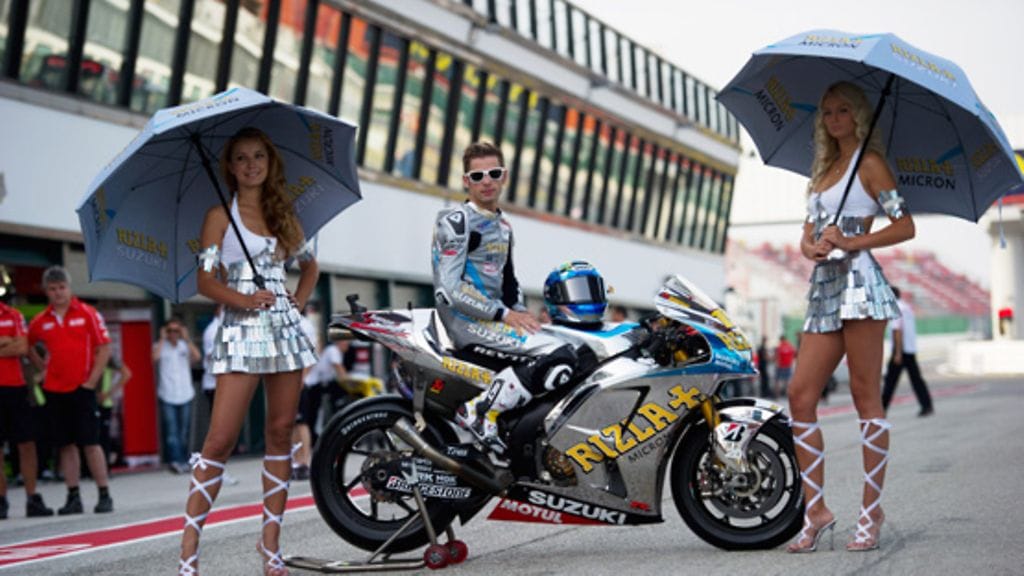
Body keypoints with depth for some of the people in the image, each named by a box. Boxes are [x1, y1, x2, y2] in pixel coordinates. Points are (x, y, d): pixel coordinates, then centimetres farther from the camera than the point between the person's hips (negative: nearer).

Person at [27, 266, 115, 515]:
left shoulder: (87, 313, -2)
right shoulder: (40, 321, 8)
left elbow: (104, 348, -4)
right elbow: (28, 346, 23)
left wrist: (91, 380, -9)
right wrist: (42, 368, 10)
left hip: (82, 389, -4)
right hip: (54, 390, 4)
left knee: (90, 443, -5)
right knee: (65, 445, 5)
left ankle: (104, 495, 0)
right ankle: (73, 497, 10)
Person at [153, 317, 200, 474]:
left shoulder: (185, 346, 11)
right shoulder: (160, 346, 6)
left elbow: (196, 356, -8)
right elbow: (155, 357, -15)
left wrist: (186, 338, -4)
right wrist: (162, 339, -7)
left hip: (185, 395, 2)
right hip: (167, 396, -2)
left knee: (184, 432, 5)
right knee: (171, 431, -12)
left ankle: (183, 461, 11)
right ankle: (175, 460, -19)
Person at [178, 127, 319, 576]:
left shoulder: (283, 215, 15)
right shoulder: (221, 216, 3)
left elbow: (309, 264, 27)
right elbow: (205, 281, -4)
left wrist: (300, 300, 10)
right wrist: (245, 300, -19)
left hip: (285, 329, 5)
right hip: (242, 332, -5)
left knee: (280, 434, 3)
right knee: (221, 439, -12)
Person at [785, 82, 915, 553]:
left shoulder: (869, 162, 3)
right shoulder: (824, 168, 24)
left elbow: (905, 226, -5)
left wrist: (851, 242, -12)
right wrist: (811, 246, -2)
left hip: (857, 280, -7)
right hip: (823, 286, 7)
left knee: (865, 397, -6)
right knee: (800, 395, -2)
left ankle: (871, 513, -2)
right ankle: (815, 510, 1)